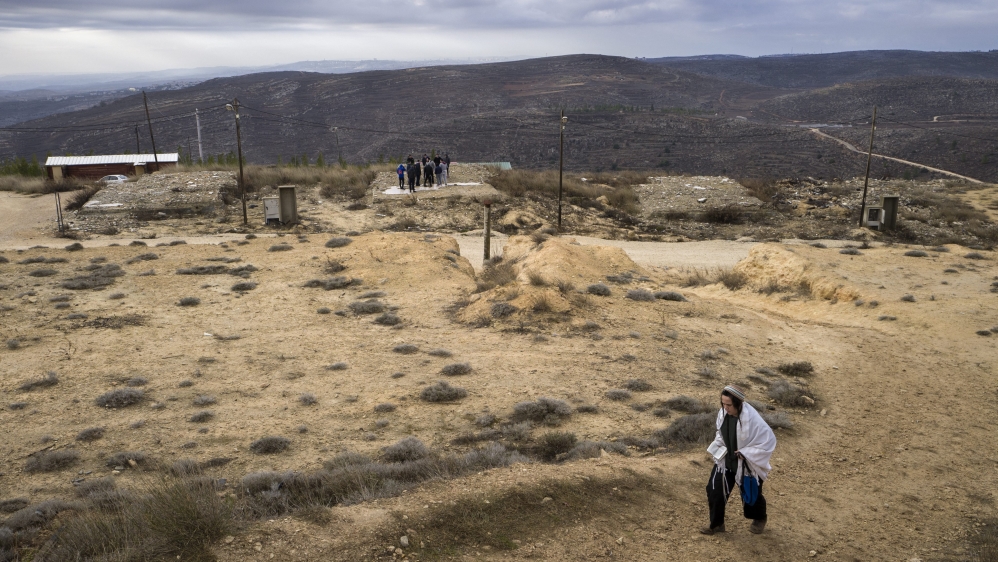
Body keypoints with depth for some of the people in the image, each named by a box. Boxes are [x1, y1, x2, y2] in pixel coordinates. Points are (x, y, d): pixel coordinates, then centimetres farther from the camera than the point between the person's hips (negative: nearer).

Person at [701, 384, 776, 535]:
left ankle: (759, 519, 50)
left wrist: (745, 453, -23)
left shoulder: (751, 418, -31)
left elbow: (769, 440, -24)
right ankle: (716, 524, 21)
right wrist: (717, 445, -10)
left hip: (747, 465, -5)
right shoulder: (723, 413, -11)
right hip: (726, 460, 5)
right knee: (714, 489, 1)